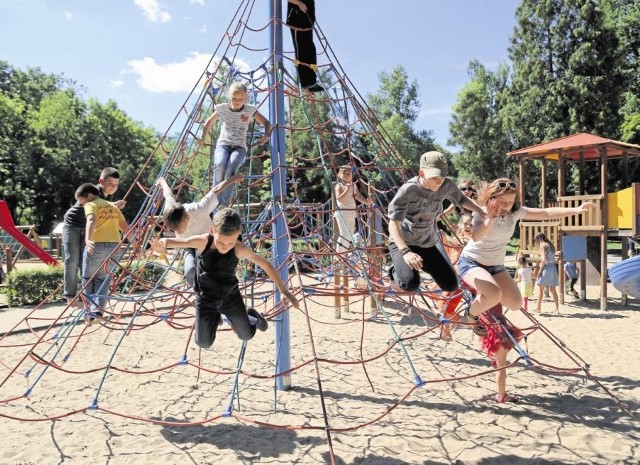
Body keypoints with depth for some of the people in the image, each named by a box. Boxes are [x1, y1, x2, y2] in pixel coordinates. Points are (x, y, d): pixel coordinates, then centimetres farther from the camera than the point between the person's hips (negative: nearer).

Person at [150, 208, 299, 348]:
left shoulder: (239, 249, -26)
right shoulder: (202, 241, -29)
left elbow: (265, 264, -15)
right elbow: (170, 241, -31)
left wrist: (284, 291, -13)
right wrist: (162, 246, -57)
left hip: (231, 297, 0)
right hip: (205, 299, 0)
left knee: (246, 335, 14)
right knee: (203, 343, 9)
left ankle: (252, 316, 48)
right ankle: (215, 318, 40)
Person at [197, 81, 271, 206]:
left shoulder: (250, 110, 1)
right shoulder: (222, 109, 4)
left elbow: (267, 123, 8)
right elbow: (209, 122, 22)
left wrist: (266, 134, -12)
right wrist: (203, 137, 14)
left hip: (239, 147, -1)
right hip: (223, 145, 1)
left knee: (231, 167, -35)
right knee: (219, 165, -35)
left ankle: (224, 205, -33)